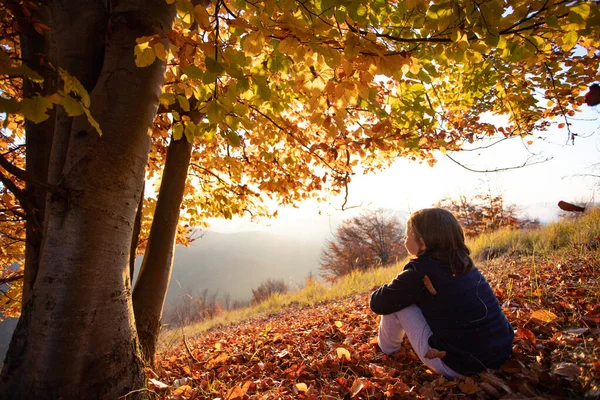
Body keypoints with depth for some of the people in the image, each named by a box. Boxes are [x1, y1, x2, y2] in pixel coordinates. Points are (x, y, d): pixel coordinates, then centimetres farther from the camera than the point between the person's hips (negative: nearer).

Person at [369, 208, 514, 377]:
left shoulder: (420, 271, -18)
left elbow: (378, 304, -10)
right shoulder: (464, 262, 4)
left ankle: (388, 348, 23)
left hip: (459, 367, -7)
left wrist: (379, 292, 13)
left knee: (395, 303, -2)